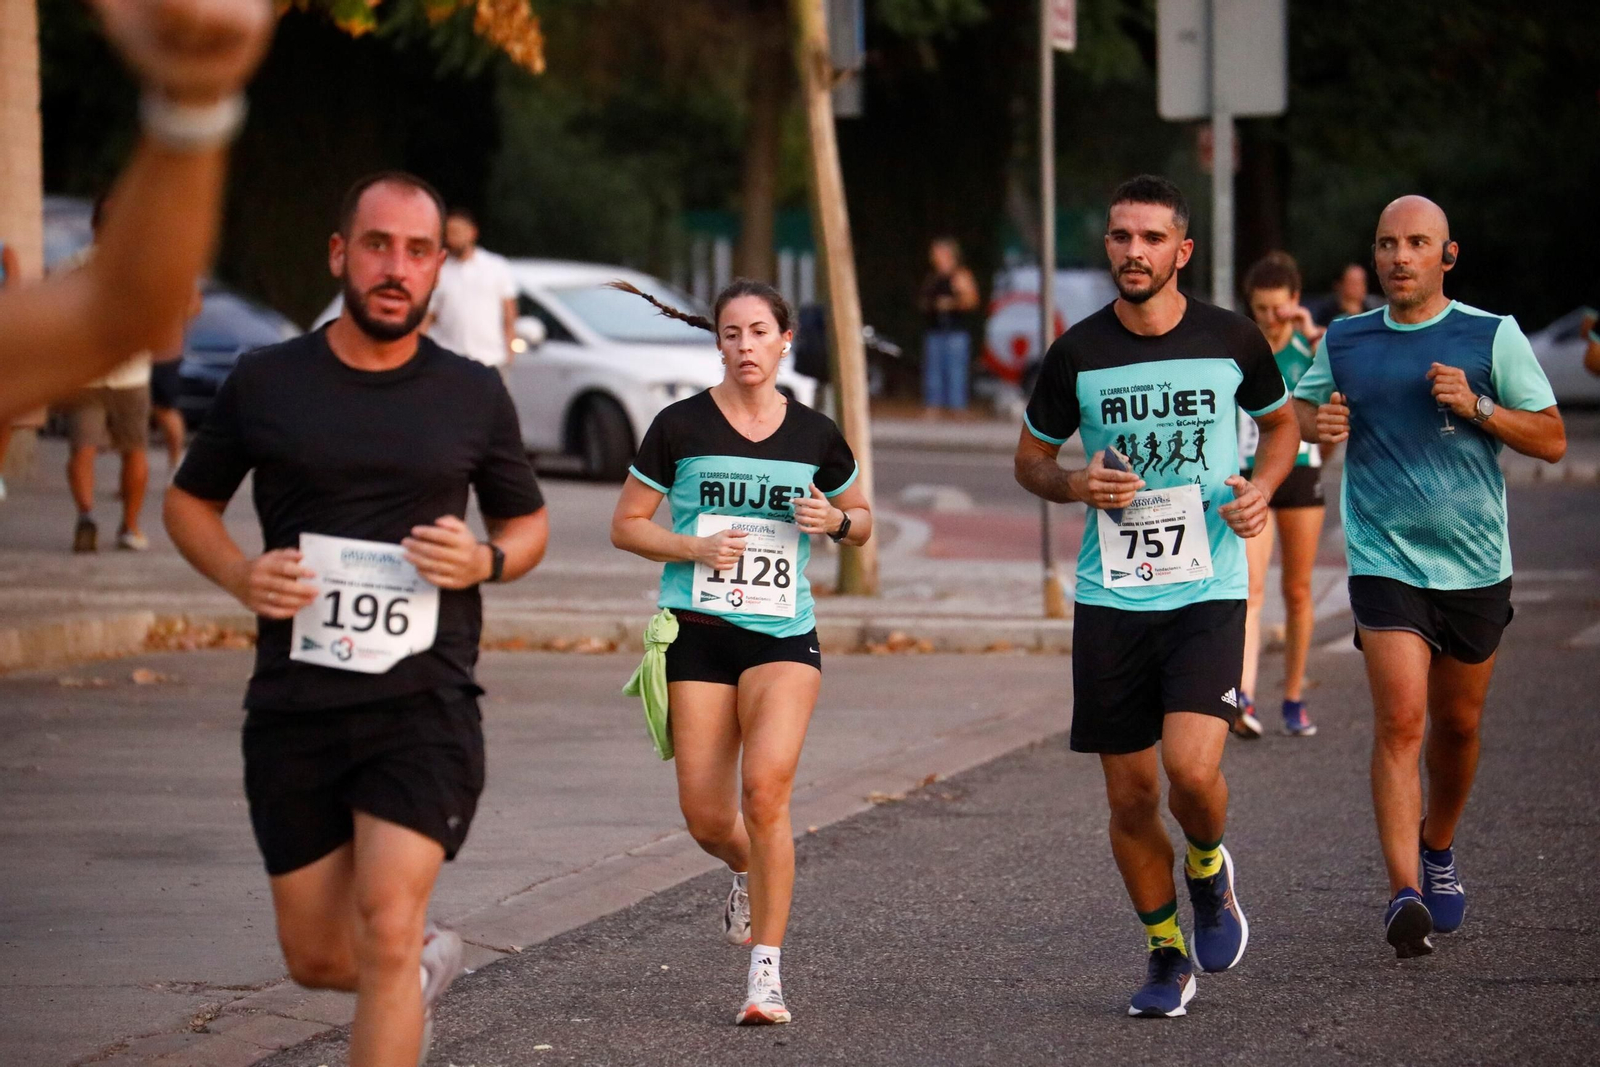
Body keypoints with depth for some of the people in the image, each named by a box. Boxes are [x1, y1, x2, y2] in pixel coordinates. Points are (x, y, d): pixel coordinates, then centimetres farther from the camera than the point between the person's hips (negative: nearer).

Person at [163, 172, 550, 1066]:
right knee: (317, 960, 10)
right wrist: (241, 574, -6)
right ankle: (430, 961, 43)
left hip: (423, 704, -2)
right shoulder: (266, 382, 3)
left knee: (385, 932, -18)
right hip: (293, 712, 2)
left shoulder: (475, 396, 4)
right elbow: (190, 500, 15)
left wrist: (485, 561, -7)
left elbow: (529, 523, 16)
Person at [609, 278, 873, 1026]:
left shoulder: (814, 436, 6)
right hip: (697, 629, 0)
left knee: (766, 784, -20)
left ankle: (766, 971, -13)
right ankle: (749, 871, 38)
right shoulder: (680, 427, 1)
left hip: (784, 633, 0)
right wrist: (695, 548, -12)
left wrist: (836, 520, -4)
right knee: (706, 817, -1)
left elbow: (862, 520, 20)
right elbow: (626, 525, 5)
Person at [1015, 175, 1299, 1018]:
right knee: (1130, 798, 3)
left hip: (1208, 591, -1)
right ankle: (1166, 954, 25)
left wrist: (1262, 487, -1)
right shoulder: (1077, 354, -1)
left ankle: (1208, 870, 15)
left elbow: (1279, 420, 18)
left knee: (1192, 768, -20)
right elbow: (1030, 457, 12)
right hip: (1110, 600, 2)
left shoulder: (1231, 340, -1)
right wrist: (1074, 486, -9)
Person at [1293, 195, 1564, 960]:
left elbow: (1552, 439, -1)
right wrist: (1317, 423, -3)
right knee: (1399, 723, -16)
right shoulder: (1345, 342, 5)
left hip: (1475, 565, 1)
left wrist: (1477, 407, -17)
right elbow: (1297, 407, 21)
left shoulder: (1492, 337, -1)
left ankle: (1438, 850, 41)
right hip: (1384, 561, -1)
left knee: (1456, 726, 14)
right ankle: (1404, 893, -22)